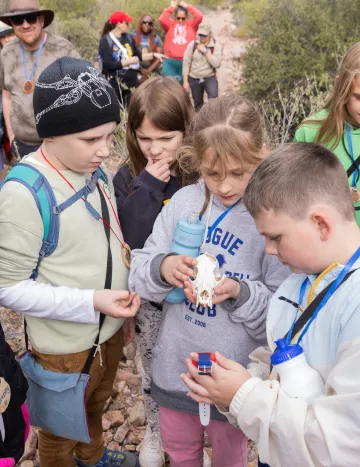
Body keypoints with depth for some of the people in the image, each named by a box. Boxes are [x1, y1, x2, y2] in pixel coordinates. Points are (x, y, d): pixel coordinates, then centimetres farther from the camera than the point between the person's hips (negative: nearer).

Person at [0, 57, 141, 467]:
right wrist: (90, 301, -27)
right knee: (60, 433, 21)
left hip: (111, 330, 7)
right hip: (65, 349, -7)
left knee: (95, 405, 32)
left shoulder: (95, 170, -5)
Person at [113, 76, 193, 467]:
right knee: (154, 371, 23)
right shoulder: (129, 179, -12)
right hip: (150, 298, 1)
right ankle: (154, 430, 51)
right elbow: (130, 242, -23)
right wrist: (148, 186, -27)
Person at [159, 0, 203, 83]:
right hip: (170, 62, 0)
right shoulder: (170, 25, 9)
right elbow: (161, 19, -8)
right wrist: (172, 7, -1)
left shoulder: (191, 25, 10)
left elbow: (199, 16, -6)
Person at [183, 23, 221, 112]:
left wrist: (206, 51, -23)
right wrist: (185, 81, -7)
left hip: (210, 78, -1)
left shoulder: (216, 45, -9)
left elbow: (217, 64, -20)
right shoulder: (192, 44, -8)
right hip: (194, 79, 2)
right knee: (198, 103, 13)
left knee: (213, 99, -25)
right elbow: (186, 63, -5)